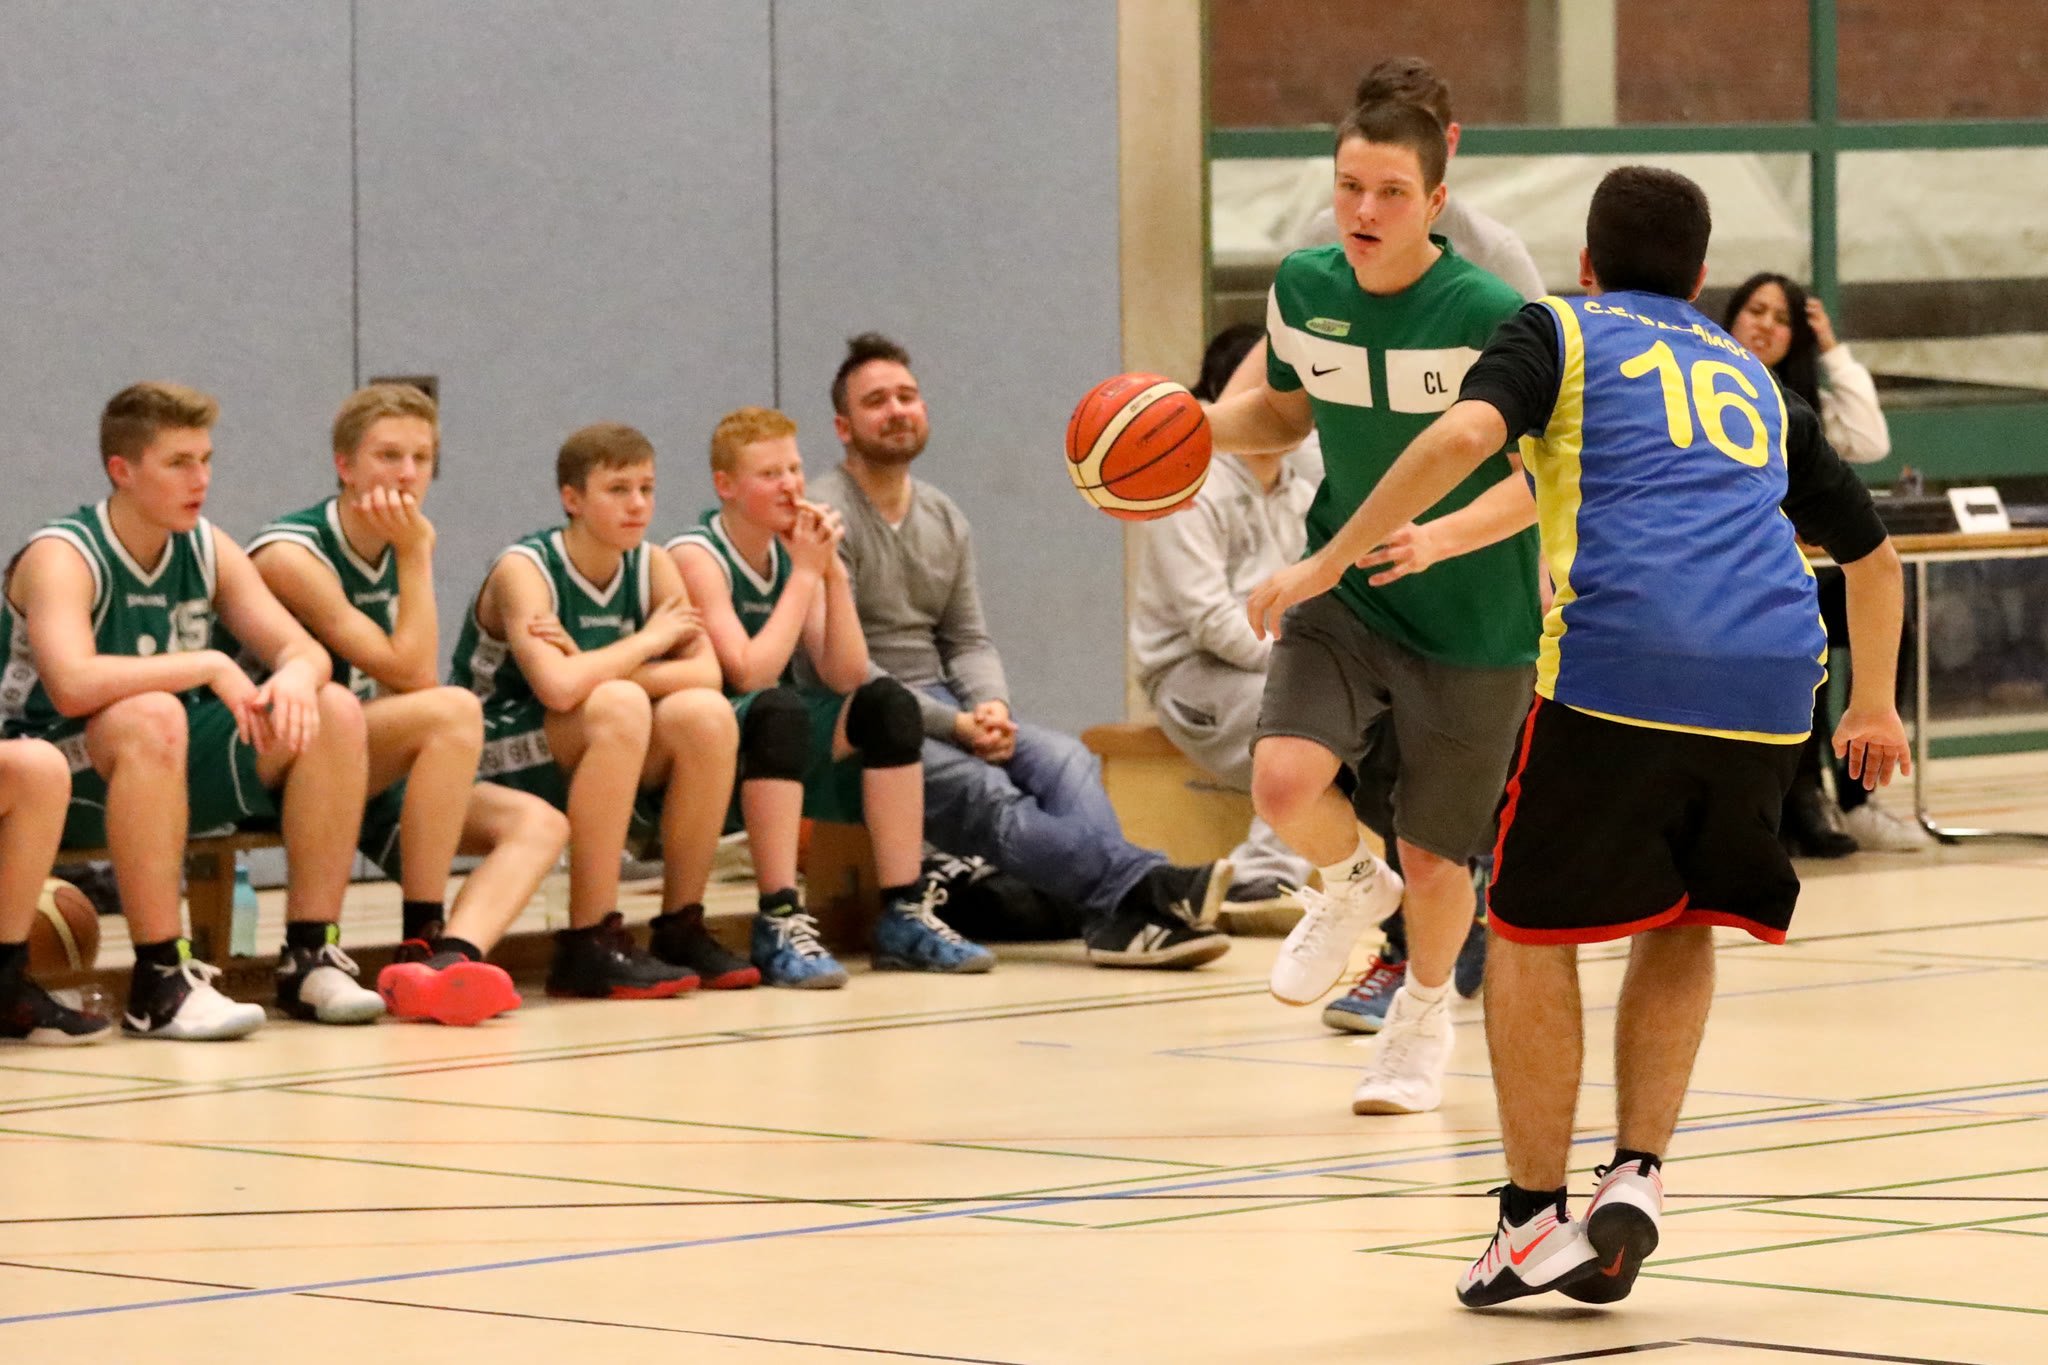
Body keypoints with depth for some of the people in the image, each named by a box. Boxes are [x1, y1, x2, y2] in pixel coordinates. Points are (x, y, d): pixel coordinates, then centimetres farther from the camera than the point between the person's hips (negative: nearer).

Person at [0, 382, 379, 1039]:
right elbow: (72, 684, -35)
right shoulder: (62, 558, -18)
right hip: (66, 778, -7)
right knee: (150, 718, -38)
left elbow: (308, 651, 1)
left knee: (335, 713, -8)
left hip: (171, 772, 7)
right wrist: (210, 667, -30)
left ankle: (310, 958, -8)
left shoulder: (208, 550, 4)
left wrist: (295, 679, -25)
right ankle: (160, 983, -38)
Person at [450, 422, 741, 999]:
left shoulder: (651, 566, 2)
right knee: (619, 704, -33)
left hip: (596, 763, 6)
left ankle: (681, 930, -8)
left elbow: (706, 673, -11)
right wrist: (650, 640, -17)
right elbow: (557, 688, -33)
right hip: (495, 765, -6)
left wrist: (591, 667, -24)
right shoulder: (524, 569, -17)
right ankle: (589, 945, -31)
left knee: (705, 714, -21)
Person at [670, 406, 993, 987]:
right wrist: (805, 574, -18)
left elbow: (844, 677, -2)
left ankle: (905, 916, -14)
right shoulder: (697, 558, -14)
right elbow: (750, 675, -25)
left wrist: (832, 573, -12)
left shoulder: (795, 551, 7)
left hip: (783, 753, 7)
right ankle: (780, 925, -39)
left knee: (887, 703, -11)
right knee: (780, 709, -35)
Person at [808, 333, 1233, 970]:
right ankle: (1145, 884, -52)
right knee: (984, 793, -31)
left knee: (1065, 759, -21)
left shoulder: (945, 520, 18)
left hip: (941, 706, 7)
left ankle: (1121, 917, -44)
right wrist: (953, 726, -17)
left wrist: (991, 706, -7)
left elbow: (968, 641, 17)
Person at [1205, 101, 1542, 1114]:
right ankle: (1351, 885, 15)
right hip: (1341, 590, 3)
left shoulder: (1491, 318, -20)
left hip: (1472, 622, -3)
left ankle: (1424, 1012, 39)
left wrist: (1441, 537, -33)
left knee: (1431, 860, 5)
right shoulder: (1302, 291, -5)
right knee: (1285, 782, -22)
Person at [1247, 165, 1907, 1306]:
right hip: (1772, 675, 4)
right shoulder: (1755, 380, 30)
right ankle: (1636, 1178, 10)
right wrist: (1875, 706, 52)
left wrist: (1331, 561, -1)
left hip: (1617, 665, -4)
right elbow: (1872, 550, 38)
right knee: (1681, 924, 24)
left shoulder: (1561, 332, 17)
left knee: (1531, 927, 11)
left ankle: (1537, 1218, 10)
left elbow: (1464, 436, -5)